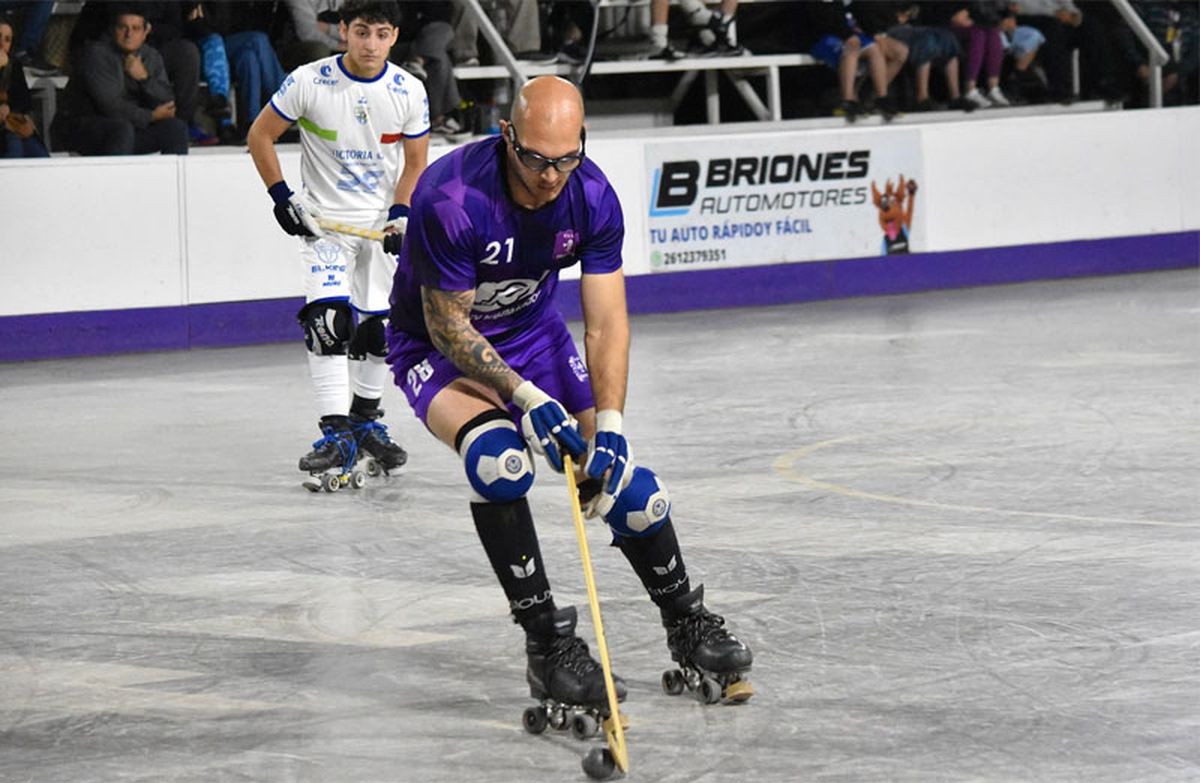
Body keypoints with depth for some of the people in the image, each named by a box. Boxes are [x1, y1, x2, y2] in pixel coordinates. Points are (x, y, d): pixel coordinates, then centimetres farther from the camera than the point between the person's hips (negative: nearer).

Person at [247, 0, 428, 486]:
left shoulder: (408, 91, -7)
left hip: (382, 223, 3)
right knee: (328, 321, -17)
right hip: (324, 221, -3)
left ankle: (366, 421, 29)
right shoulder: (309, 83, -15)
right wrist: (282, 198, -10)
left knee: (378, 327, 9)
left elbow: (416, 164, 3)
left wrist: (400, 214, -12)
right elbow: (259, 136, -4)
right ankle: (336, 436, -16)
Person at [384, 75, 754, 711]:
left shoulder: (592, 197, -20)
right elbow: (448, 324, -24)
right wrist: (527, 398, -30)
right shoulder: (452, 197, -34)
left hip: (534, 335, 4)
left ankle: (686, 622, 24)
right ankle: (546, 642, -20)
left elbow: (606, 323, -16)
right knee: (501, 458, -32)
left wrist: (608, 428, -27)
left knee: (621, 478, -2)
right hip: (437, 348, -4)